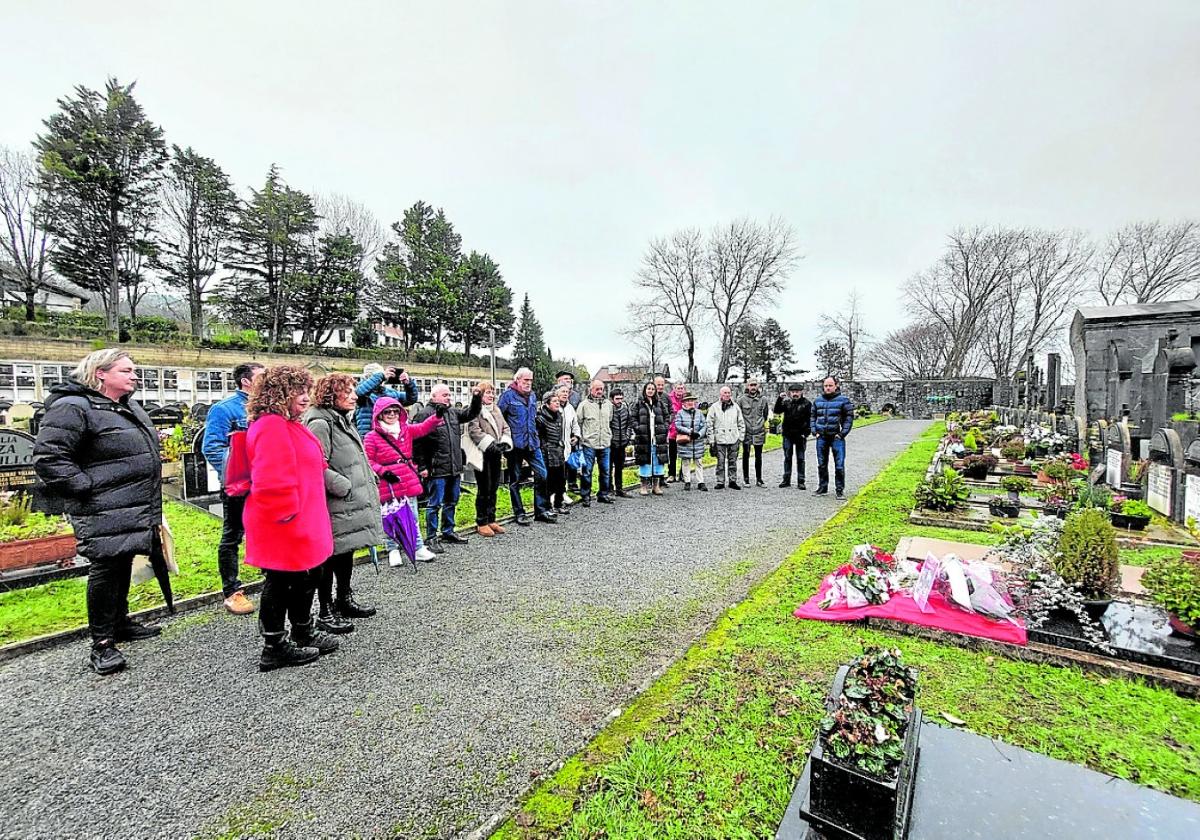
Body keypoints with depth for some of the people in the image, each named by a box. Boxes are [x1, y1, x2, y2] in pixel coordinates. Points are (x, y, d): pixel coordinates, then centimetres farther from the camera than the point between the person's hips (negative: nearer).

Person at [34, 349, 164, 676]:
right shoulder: (73, 408, -14)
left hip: (134, 511, 9)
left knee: (123, 566, 19)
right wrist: (88, 488, -19)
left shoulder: (131, 407, 15)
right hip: (104, 514, -9)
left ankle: (120, 622, 35)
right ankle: (101, 645, 9)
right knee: (105, 570, -3)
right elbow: (48, 457, -19)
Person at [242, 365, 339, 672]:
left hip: (301, 526, 11)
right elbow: (272, 481, -27)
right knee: (280, 584, 4)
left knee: (308, 576, 20)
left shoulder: (286, 425, 15)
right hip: (285, 528, -11)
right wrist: (289, 515, -18)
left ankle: (305, 634, 37)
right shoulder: (272, 427, -20)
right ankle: (275, 649, 21)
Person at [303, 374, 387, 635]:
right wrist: (346, 487, -18)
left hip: (352, 504, 10)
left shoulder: (344, 420, 15)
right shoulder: (320, 423, -17)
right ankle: (325, 613, 16)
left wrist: (367, 487, 14)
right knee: (329, 556, 3)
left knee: (347, 552, 19)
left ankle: (344, 600, 34)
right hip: (334, 506, -10)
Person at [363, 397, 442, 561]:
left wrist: (437, 415, -15)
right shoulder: (371, 437, -5)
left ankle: (419, 549, 21)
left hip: (408, 481, 5)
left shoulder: (406, 430, 9)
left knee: (412, 517, 13)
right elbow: (368, 460, -6)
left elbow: (424, 428, 0)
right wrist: (383, 471, -19)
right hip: (388, 484, -4)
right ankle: (393, 551, 22)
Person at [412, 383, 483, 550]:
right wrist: (422, 465, -15)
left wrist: (476, 398, 4)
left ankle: (448, 532, 31)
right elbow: (417, 441, -13)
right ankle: (431, 537, 12)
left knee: (451, 502, 17)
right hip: (437, 469, -8)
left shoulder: (453, 412, 14)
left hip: (455, 468, 8)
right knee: (435, 504, 1)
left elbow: (471, 413, 23)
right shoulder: (424, 414, -10)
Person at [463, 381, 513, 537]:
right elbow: (474, 430, -18)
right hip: (482, 455, -7)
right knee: (484, 489, -1)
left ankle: (491, 520, 23)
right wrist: (491, 445, -20)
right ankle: (481, 523, 9)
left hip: (496, 455, 7)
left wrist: (505, 443, -3)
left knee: (493, 489, 13)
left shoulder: (496, 409, 16)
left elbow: (505, 428, 14)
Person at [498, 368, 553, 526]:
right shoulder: (508, 395, -7)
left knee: (542, 474, 2)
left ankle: (541, 510, 13)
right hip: (515, 444, -5)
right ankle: (519, 513, 17)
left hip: (532, 443, 6)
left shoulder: (532, 396, 13)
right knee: (515, 480, 6)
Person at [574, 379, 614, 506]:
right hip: (589, 444, -4)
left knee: (605, 471, 11)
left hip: (605, 444, 4)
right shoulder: (584, 405, -3)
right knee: (587, 471, -1)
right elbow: (577, 423, -1)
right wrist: (580, 439, -4)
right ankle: (586, 497, 9)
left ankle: (604, 494, 24)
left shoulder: (608, 404, 11)